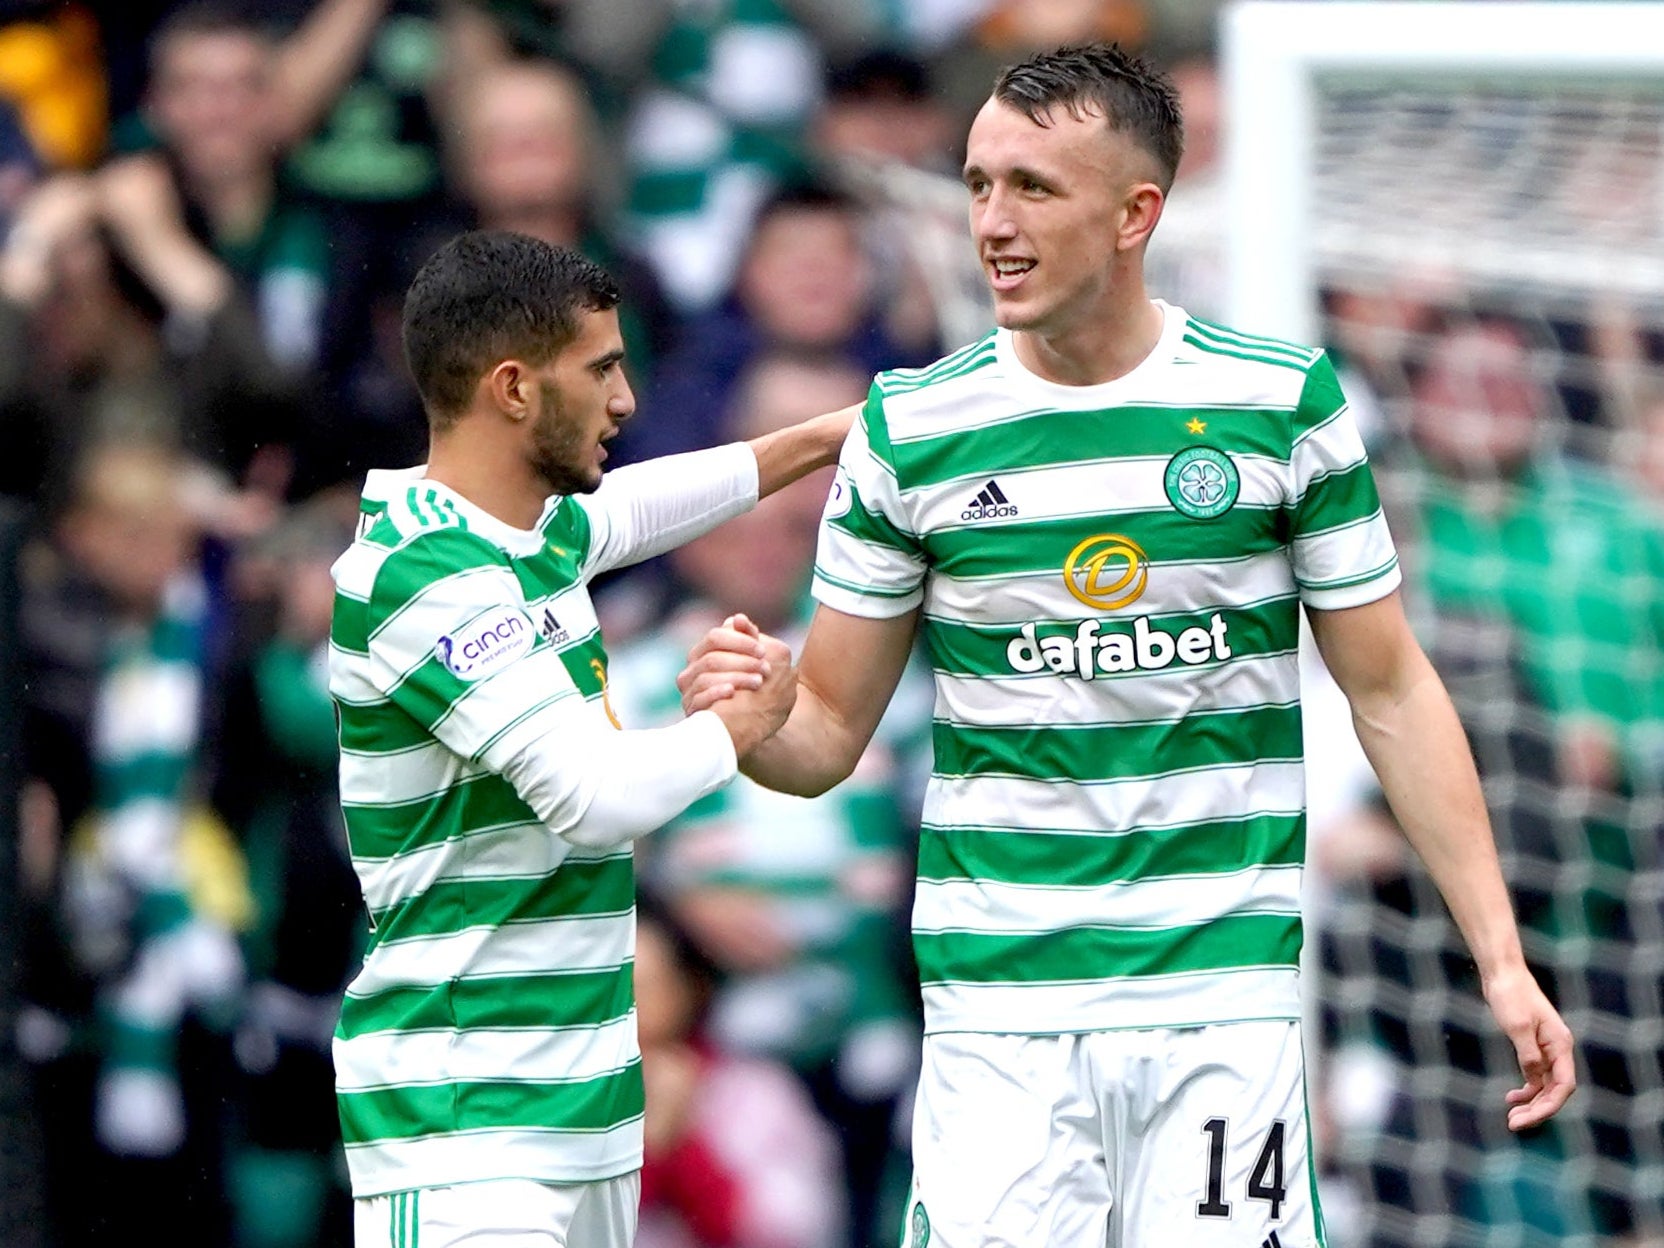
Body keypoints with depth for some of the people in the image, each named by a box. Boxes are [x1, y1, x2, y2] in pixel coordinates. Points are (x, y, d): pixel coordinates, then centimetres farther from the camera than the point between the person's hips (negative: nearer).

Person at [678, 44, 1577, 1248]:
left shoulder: (1282, 403, 1)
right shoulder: (909, 429, 2)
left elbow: (1391, 694, 7)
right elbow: (830, 730, 7)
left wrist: (1501, 961, 2)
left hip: (1225, 993, 0)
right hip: (998, 1002, 0)